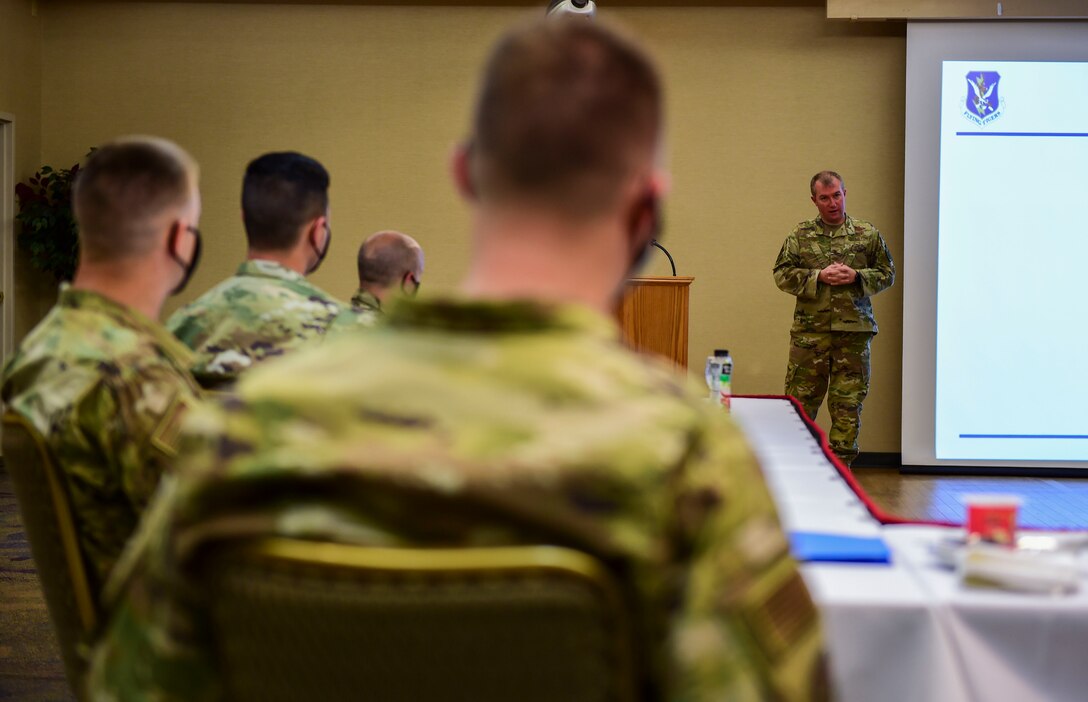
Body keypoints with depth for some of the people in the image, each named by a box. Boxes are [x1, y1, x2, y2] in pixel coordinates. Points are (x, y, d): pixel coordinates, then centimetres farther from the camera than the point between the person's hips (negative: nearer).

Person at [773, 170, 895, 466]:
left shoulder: (867, 234, 7)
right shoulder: (800, 235, 5)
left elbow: (887, 274, 10)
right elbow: (782, 274, 2)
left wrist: (857, 276, -8)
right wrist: (818, 276, -10)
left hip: (854, 331, 1)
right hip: (810, 331, 0)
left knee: (848, 402, 4)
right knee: (801, 398, 2)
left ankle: (841, 462, 14)